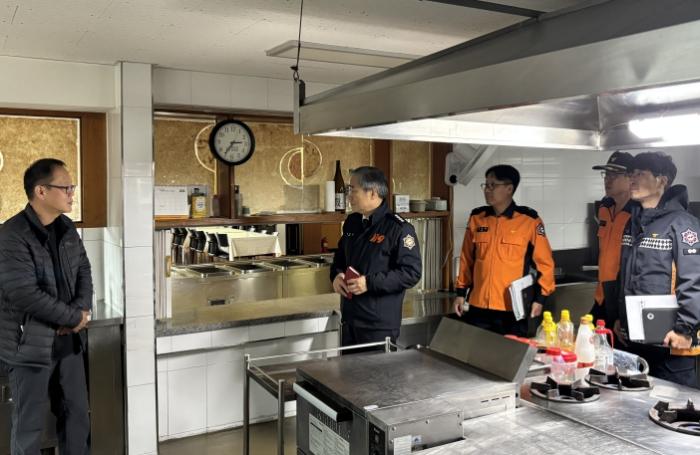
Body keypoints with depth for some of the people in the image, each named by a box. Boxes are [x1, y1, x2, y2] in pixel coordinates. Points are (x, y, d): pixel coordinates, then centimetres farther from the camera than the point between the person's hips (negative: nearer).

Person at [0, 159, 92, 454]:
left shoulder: (66, 228, 5)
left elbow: (83, 271, 10)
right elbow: (24, 293, -25)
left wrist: (81, 310, -9)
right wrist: (74, 317, -17)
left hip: (69, 340, 7)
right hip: (30, 345, -7)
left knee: (77, 413, 17)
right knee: (30, 423, 9)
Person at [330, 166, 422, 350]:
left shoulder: (399, 229, -13)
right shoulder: (351, 222, 10)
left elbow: (411, 273, -17)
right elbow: (340, 257, 23)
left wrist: (370, 283, -22)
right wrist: (336, 275, 0)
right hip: (349, 319, 7)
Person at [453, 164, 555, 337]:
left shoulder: (529, 220, -4)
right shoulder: (476, 218, 6)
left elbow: (544, 262, 0)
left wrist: (539, 298, -3)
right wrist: (461, 292, 12)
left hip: (513, 309, -3)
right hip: (479, 307, 3)